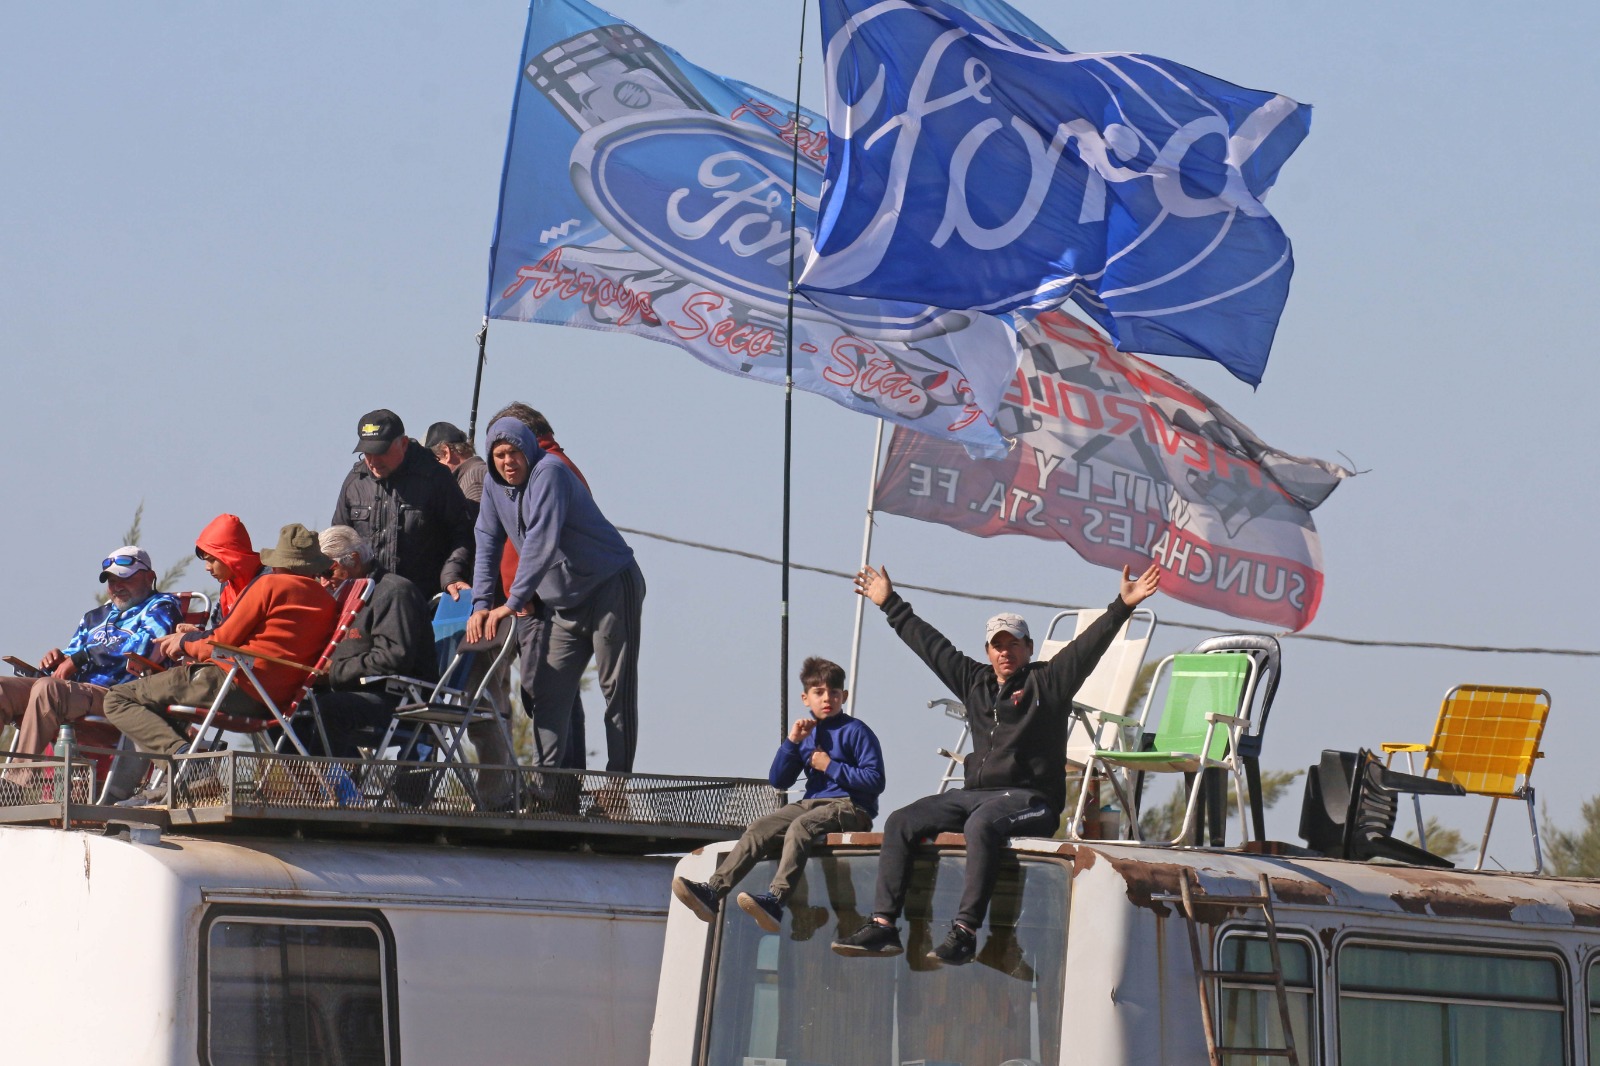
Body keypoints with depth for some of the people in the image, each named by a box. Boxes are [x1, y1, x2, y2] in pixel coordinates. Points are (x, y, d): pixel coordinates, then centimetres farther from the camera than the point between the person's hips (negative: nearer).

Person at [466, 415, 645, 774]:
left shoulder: (548, 473, -20)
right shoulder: (494, 487, 4)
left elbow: (542, 542, -27)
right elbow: (487, 543, 10)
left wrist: (513, 602, -29)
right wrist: (481, 603, -2)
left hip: (611, 587, -8)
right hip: (561, 604, 8)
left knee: (616, 688, -7)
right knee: (547, 691, -1)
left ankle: (618, 780, -6)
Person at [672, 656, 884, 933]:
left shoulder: (856, 732, -1)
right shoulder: (806, 732, 18)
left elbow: (875, 781, -10)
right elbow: (778, 781, 15)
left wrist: (830, 766, -10)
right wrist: (791, 742, 1)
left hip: (850, 807, -7)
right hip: (811, 803, 7)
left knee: (799, 827, -35)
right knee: (759, 829, -15)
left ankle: (775, 900, -54)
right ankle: (712, 892, -27)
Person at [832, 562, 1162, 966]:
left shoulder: (1047, 681, 5)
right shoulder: (975, 681, 21)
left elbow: (1089, 644, -5)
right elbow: (930, 644, 30)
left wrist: (1123, 606, -18)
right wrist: (890, 604, 37)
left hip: (1029, 797, -7)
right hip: (973, 792, 7)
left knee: (981, 824, -38)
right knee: (900, 823, -7)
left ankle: (965, 931, -44)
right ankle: (883, 925, -13)